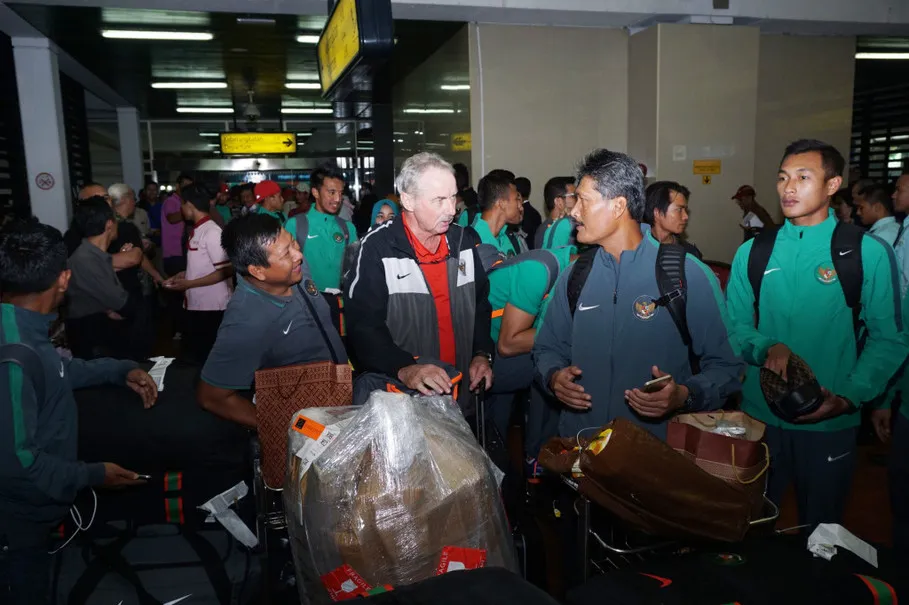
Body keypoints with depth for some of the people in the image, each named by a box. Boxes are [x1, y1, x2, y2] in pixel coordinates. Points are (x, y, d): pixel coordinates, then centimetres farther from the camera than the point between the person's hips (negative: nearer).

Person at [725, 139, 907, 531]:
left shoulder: (867, 253, -5)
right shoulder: (753, 252, 3)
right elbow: (735, 327, 3)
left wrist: (849, 397, -17)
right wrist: (767, 347, -18)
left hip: (830, 423, -2)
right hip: (759, 415, 2)